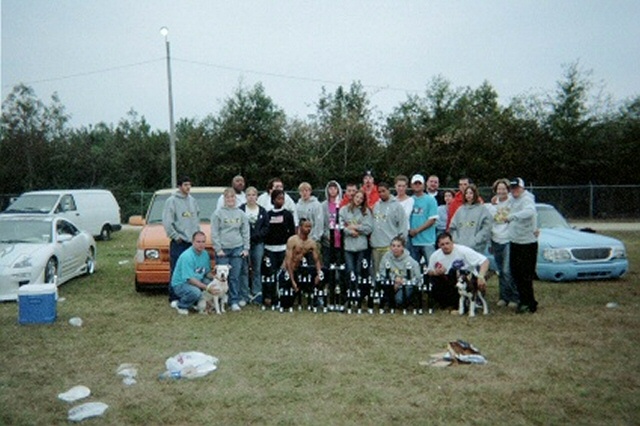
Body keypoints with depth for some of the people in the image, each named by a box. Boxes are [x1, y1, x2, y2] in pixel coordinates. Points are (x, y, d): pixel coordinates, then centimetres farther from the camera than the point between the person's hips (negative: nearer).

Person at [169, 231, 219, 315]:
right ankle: (180, 305, -5)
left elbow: (207, 272, 9)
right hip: (180, 284, -7)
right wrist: (208, 288, -32)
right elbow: (190, 279, -28)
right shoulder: (187, 256, -25)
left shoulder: (205, 254, 0)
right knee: (196, 292, -37)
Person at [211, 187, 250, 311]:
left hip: (237, 249, 2)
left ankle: (235, 300, 11)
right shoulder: (218, 213, 0)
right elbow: (214, 233, -2)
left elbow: (246, 232, 9)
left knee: (235, 276, 3)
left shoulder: (241, 214, 8)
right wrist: (218, 249, -8)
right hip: (222, 249, -2)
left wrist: (246, 248, 3)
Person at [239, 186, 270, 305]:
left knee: (257, 269, 8)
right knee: (244, 270, -2)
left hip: (258, 244, 3)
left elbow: (266, 227, 3)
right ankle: (244, 296, 5)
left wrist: (255, 236, -9)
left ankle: (257, 294, 17)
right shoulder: (240, 210, -1)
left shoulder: (262, 211, 8)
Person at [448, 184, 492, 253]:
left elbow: (486, 229, -5)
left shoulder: (482, 209, 3)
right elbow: (453, 227, 13)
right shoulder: (460, 209, 15)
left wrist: (473, 242, -13)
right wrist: (457, 241, -2)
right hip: (460, 247, 3)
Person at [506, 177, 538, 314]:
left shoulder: (527, 199, -16)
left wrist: (512, 216, -43)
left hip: (527, 242, -9)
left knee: (526, 275, -3)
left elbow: (530, 211, -35)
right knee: (515, 272, 14)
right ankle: (524, 300, 28)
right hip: (514, 241, 9)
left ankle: (529, 304, 8)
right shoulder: (512, 199, 11)